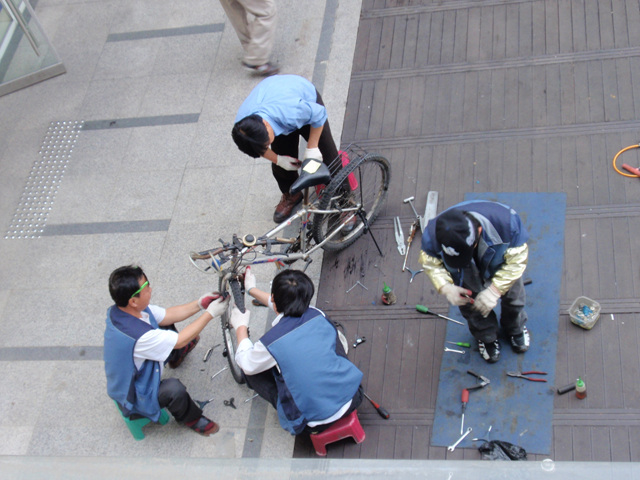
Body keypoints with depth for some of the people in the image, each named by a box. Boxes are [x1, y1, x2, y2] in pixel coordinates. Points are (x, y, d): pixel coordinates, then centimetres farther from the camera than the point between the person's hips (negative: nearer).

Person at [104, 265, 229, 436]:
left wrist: (200, 304, -9)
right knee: (174, 388, -35)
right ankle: (190, 418, -1)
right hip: (135, 398, -9)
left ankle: (176, 356, 47)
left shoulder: (119, 311, -14)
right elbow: (180, 340, -26)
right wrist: (210, 313, -18)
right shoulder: (139, 336, -41)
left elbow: (166, 315, -1)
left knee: (167, 326, 13)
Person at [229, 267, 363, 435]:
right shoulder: (317, 316, -5)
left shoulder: (271, 342, -20)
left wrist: (241, 327, 18)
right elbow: (286, 305, 18)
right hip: (352, 399, 4)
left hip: (316, 423, -4)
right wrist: (252, 290, 32)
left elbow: (247, 365, 3)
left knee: (252, 372, 10)